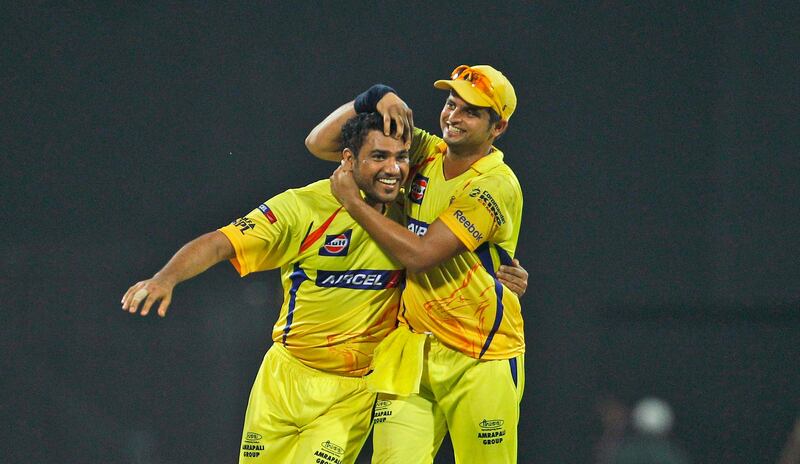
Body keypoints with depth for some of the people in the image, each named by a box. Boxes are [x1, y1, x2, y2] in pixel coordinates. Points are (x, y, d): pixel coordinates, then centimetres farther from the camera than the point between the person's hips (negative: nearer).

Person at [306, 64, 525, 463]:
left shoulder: (496, 187, -14)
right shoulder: (425, 153, 6)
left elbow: (419, 255, -19)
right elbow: (319, 143, 7)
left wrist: (352, 200, -11)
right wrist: (374, 98, -8)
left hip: (482, 359, -5)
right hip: (415, 349, 5)